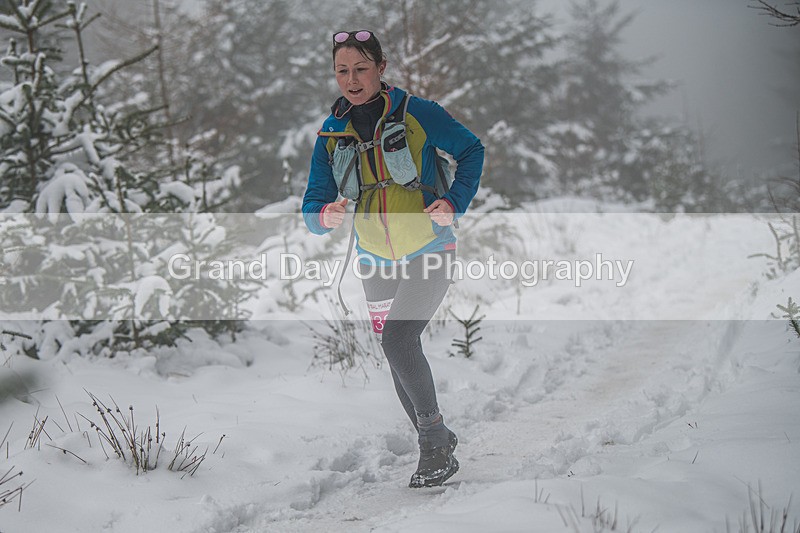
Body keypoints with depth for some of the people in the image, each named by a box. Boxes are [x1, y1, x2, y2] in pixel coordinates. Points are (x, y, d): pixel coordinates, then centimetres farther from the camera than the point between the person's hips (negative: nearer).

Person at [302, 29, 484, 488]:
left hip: (431, 255, -5)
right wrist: (326, 216, -26)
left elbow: (472, 149, 0)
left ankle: (437, 448, -13)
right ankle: (438, 440, 32)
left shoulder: (418, 114, -14)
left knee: (398, 341, -23)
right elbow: (314, 207, -2)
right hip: (377, 264, 5)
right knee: (400, 361, 12)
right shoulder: (331, 134, -2)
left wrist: (455, 202, -16)